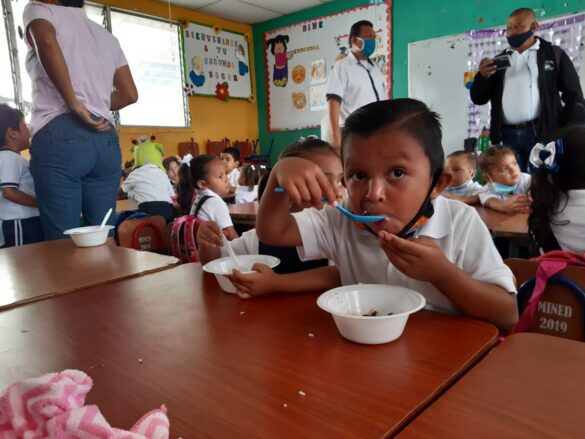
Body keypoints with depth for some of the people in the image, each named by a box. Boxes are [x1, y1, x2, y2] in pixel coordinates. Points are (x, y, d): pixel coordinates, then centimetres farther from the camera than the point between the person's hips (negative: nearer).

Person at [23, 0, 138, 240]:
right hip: (106, 139, 6)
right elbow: (129, 94, 22)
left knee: (65, 240, -4)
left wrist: (75, 103, -12)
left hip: (60, 137, -5)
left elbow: (47, 42, -16)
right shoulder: (107, 37, 25)